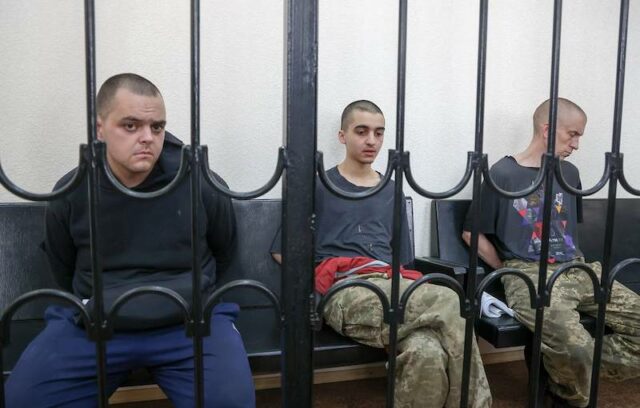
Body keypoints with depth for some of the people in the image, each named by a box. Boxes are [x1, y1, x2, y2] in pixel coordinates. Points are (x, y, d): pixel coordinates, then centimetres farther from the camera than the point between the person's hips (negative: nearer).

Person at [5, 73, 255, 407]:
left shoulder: (200, 183, -7)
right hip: (93, 323, 2)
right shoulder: (70, 193, -1)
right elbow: (62, 268, 16)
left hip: (188, 321, -1)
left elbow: (223, 249, 11)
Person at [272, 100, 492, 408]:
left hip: (393, 285, 4)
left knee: (428, 354, -34)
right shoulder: (319, 186, 13)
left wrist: (396, 280, 2)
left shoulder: (392, 192, 26)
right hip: (344, 290, -3)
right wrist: (319, 278, -6)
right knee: (447, 303, -32)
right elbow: (281, 250, 8)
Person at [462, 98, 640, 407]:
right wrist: (507, 272, 0)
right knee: (574, 344, -32)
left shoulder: (569, 173, 16)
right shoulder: (503, 174, -5)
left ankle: (564, 379, 3)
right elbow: (471, 233, -2)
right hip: (529, 274, -7)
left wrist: (576, 264, 15)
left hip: (577, 269, 7)